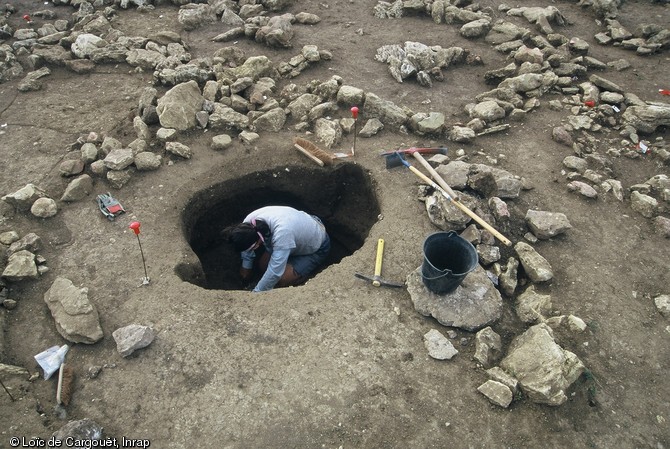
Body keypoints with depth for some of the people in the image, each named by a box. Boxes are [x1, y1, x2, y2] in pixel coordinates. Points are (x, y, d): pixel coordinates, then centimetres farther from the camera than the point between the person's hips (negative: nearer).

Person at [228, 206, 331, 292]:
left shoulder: (281, 233, -46)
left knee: (281, 280, -17)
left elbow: (275, 272, -40)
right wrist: (246, 267, 8)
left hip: (317, 248, -7)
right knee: (262, 264, 0)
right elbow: (246, 246, -1)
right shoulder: (249, 222, -24)